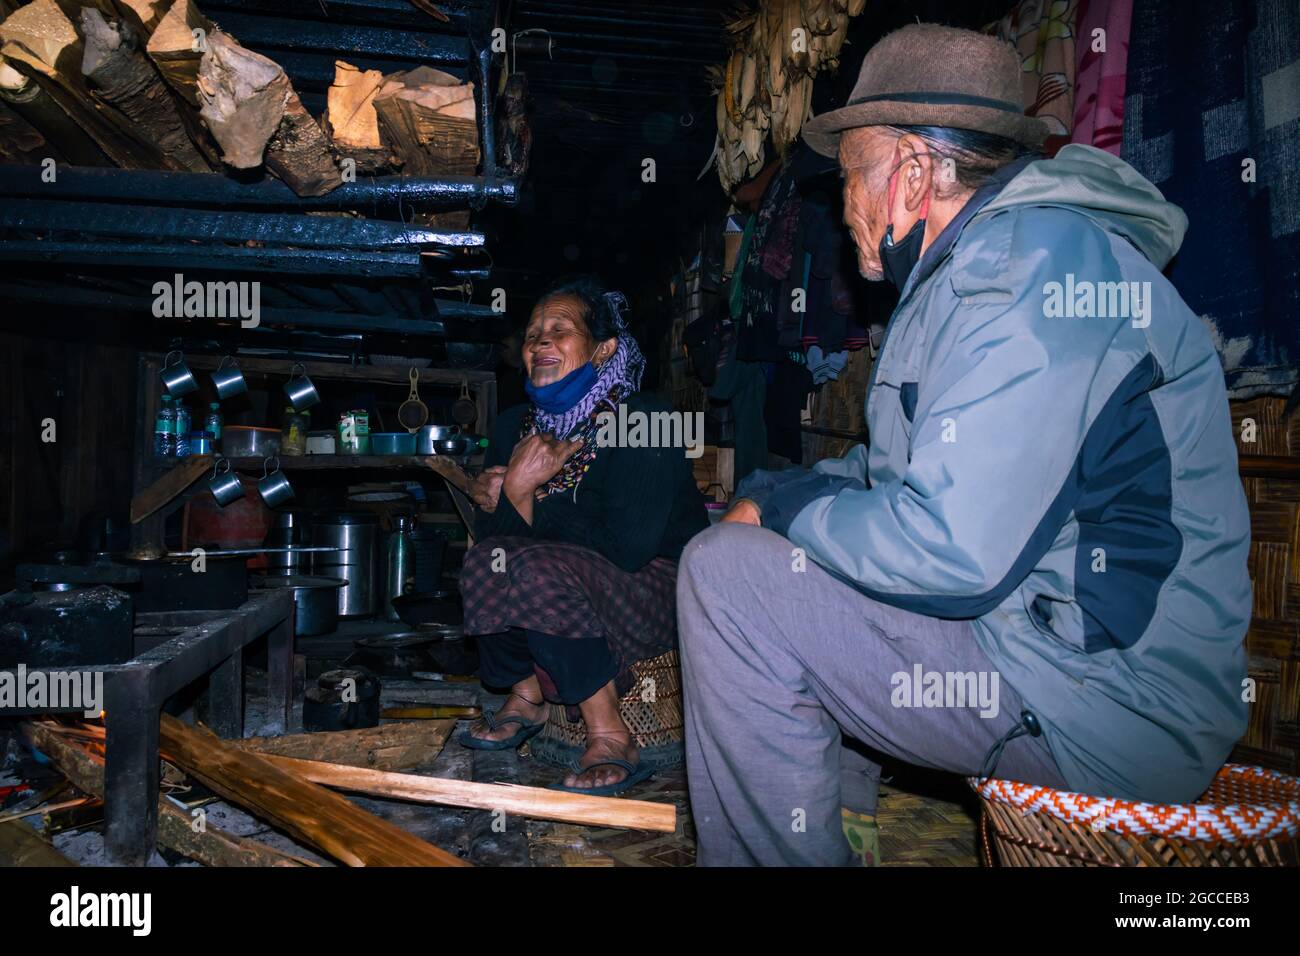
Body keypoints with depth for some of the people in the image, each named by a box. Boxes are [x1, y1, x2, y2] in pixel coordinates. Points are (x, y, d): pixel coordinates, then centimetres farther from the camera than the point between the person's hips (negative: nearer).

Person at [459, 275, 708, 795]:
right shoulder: (516, 426, 4)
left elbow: (627, 550, -26)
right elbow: (493, 535, 2)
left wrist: (529, 499, -16)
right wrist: (510, 493, -20)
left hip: (662, 599, -6)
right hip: (569, 598, 7)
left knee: (538, 566, -30)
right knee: (487, 557, -18)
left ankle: (610, 737, -20)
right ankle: (526, 695, 3)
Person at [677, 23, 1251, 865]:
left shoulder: (1035, 268, -20)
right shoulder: (977, 267, 14)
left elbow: (949, 551, -28)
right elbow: (894, 467, 20)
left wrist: (779, 505, -11)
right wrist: (773, 493, 5)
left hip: (1108, 714, -10)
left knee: (726, 574, -16)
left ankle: (775, 847, -1)